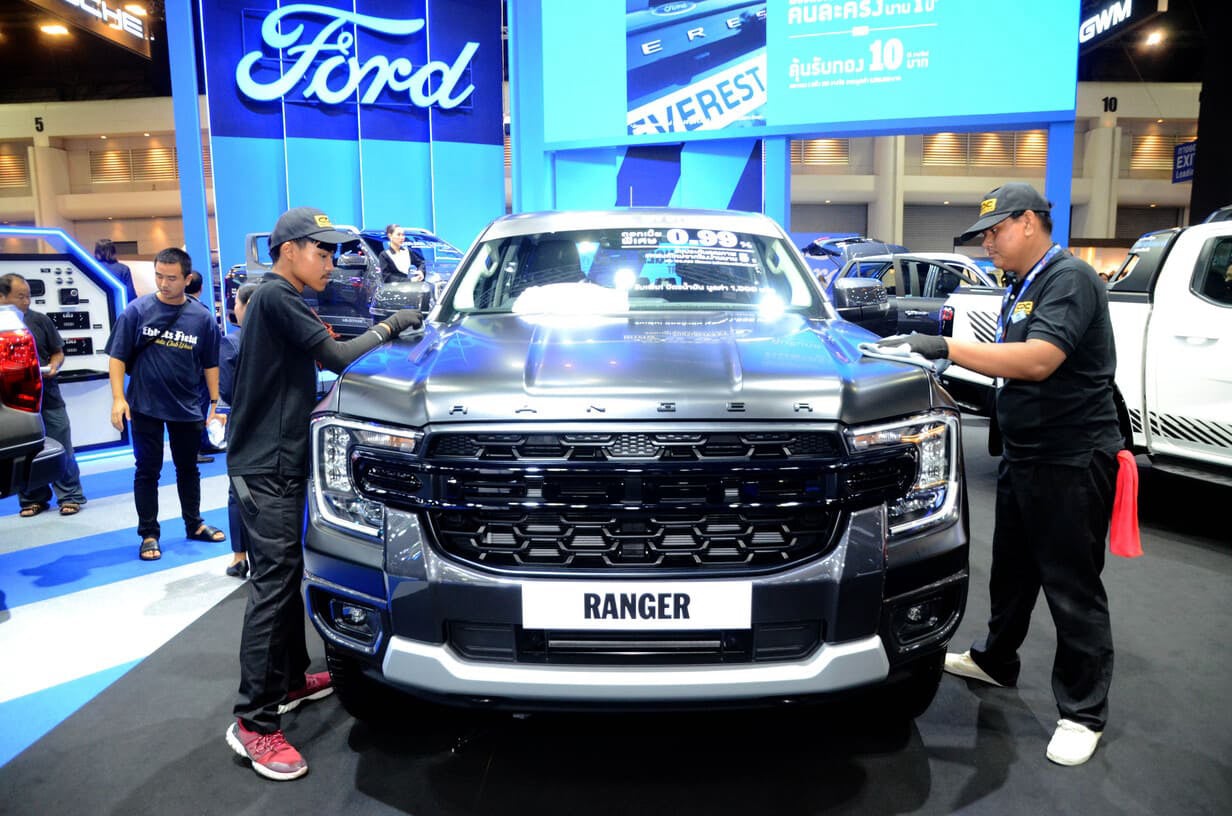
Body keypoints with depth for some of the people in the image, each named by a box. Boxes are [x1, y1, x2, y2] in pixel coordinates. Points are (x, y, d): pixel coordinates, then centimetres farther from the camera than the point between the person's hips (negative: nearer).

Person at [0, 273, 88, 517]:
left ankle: (70, 496, 14)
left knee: (62, 450, 4)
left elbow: (58, 352, 8)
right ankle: (33, 499, 23)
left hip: (49, 398, 0)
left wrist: (53, 367, -11)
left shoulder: (40, 320, 0)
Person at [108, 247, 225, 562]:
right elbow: (118, 356, -4)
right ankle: (149, 534, 17)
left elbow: (210, 363, 5)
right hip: (145, 407, -2)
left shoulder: (202, 317, -2)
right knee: (148, 471, 6)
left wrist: (215, 401, 3)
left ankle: (194, 524, 29)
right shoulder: (137, 310, -7)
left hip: (187, 408, 2)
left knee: (188, 468, 15)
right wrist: (118, 398, -11)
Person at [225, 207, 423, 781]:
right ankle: (254, 721, -3)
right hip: (266, 467, -10)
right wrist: (387, 327, -6)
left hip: (279, 460, 10)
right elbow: (336, 357, -17)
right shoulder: (277, 297, -13)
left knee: (289, 575, 16)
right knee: (273, 583, -9)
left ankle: (291, 681, 29)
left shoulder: (280, 300, 19)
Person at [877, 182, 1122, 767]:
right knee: (1012, 569, 21)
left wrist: (948, 347, -29)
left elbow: (1039, 361, -30)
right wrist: (944, 351, 3)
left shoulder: (1069, 279, -16)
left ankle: (1083, 713, 14)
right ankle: (995, 660, 38)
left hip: (1070, 461, -9)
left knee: (1073, 587, 1)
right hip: (1023, 455, 9)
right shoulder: (1022, 288, 14)